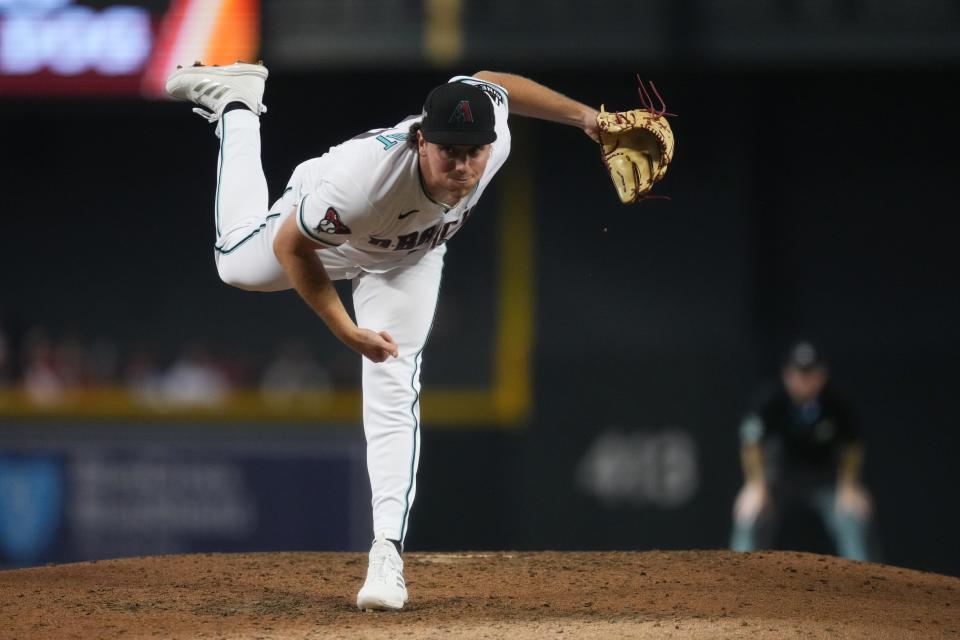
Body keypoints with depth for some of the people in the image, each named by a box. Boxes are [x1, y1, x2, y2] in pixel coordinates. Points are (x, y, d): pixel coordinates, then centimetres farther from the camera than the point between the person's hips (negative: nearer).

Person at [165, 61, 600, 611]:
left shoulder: (494, 135, -40)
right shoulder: (363, 178, -51)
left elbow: (490, 83, -13)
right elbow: (291, 245, -32)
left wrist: (583, 115, -10)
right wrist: (348, 332, -32)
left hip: (407, 257, 2)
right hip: (322, 233, -2)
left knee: (394, 396, -8)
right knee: (238, 263, 28)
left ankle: (388, 552, -5)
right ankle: (236, 106, 47)